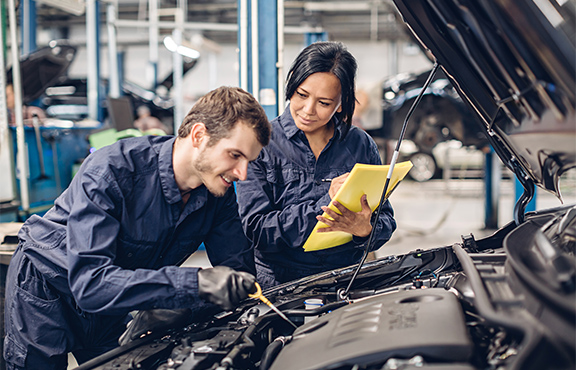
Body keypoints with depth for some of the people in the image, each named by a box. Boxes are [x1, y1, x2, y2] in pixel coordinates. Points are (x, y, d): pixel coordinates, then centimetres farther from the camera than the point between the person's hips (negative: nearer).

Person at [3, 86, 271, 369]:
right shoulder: (110, 170, -35)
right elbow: (89, 283, -43)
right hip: (46, 287, -5)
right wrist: (195, 284, -54)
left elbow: (240, 269, -12)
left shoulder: (220, 191, -17)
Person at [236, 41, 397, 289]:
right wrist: (325, 204, -17)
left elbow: (386, 220, 10)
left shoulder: (362, 145, 9)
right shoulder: (261, 143, -1)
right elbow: (256, 229, -8)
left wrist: (365, 230, -14)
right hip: (279, 286, -2)